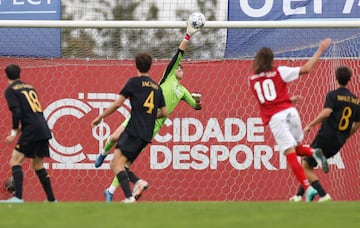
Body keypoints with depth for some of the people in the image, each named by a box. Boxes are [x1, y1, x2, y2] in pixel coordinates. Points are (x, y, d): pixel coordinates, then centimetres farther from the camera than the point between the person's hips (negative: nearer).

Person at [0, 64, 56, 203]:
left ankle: (18, 197, -22)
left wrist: (14, 133, -4)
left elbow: (16, 112, -13)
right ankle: (51, 199, 18)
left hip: (32, 130, -7)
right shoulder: (29, 87, 21)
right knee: (38, 165, 18)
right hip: (44, 129, 7)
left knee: (15, 161, -7)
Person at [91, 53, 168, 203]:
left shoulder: (134, 82, 1)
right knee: (115, 165, 13)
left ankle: (129, 197, -33)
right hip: (146, 135, 7)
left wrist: (100, 117, 10)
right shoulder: (157, 87, 19)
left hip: (134, 130, -7)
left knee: (117, 164, -17)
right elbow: (164, 113, 22)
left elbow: (117, 104, 0)